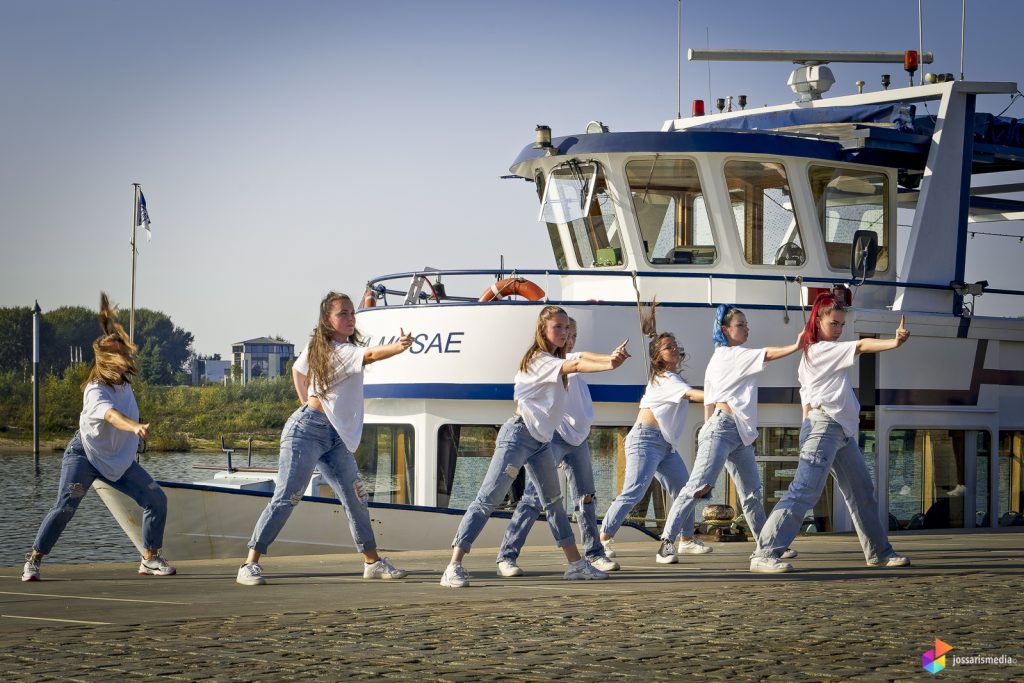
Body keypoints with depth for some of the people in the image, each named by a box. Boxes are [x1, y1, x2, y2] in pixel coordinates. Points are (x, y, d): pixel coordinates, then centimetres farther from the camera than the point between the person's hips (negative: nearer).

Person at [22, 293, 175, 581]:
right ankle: (34, 561, -1)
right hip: (85, 456, -6)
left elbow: (117, 341, 20)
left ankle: (150, 559, 4)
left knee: (156, 499, -5)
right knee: (64, 507, -15)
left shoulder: (123, 379, -4)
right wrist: (136, 427, -67)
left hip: (119, 460, 6)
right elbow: (112, 416, -50)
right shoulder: (96, 391, -26)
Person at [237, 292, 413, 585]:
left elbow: (297, 370, 27)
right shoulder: (340, 351, -17)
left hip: (336, 437, 9)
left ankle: (372, 562, 17)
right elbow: (370, 355, -36)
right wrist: (399, 347, -53)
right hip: (307, 430, -9)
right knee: (286, 497, -10)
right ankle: (250, 564, -9)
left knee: (356, 497, 9)